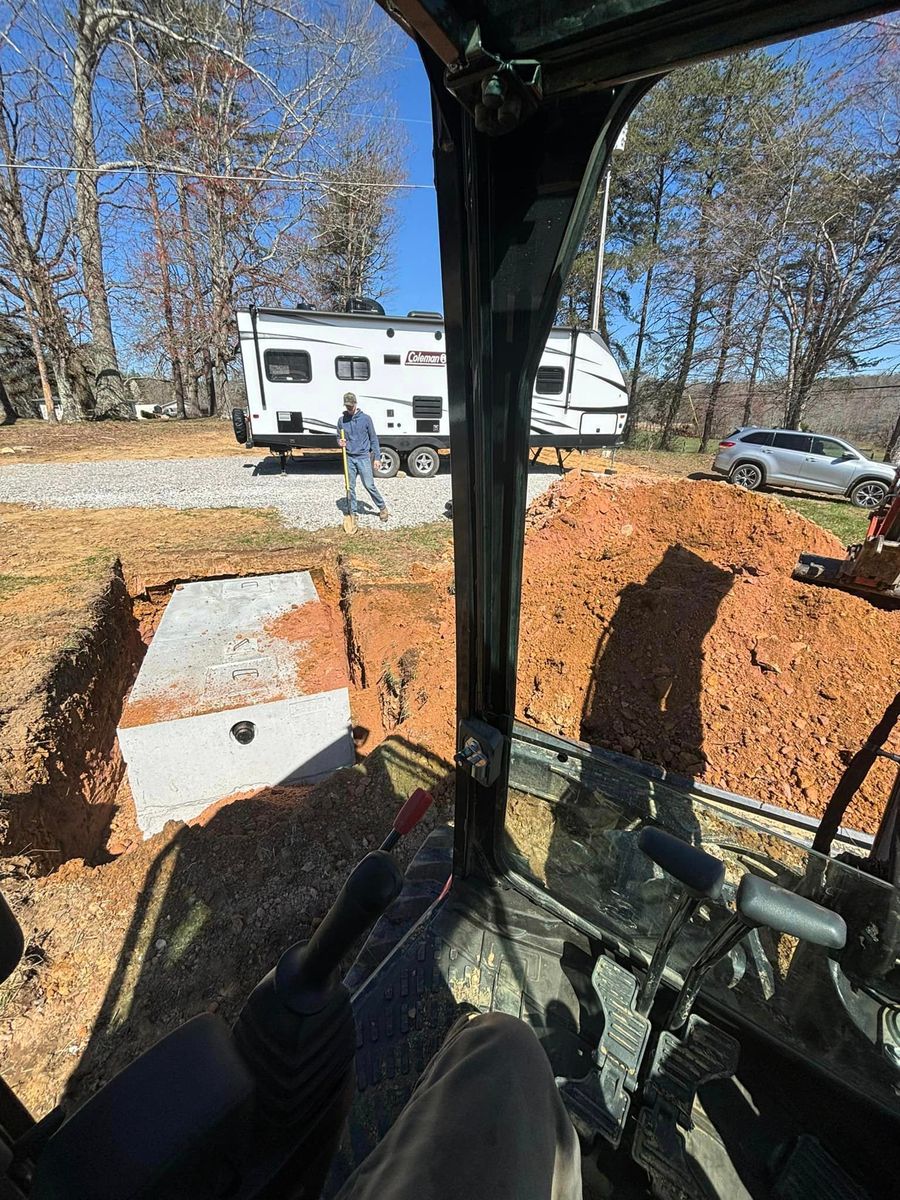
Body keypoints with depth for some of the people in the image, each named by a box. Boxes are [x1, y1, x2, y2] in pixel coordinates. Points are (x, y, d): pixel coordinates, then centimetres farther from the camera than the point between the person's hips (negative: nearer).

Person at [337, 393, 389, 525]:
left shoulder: (365, 418, -2)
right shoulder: (342, 420, 6)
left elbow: (373, 439, 1)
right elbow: (338, 437, 17)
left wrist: (377, 457, -4)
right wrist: (340, 442, -8)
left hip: (364, 457, -3)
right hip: (349, 458, 3)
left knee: (369, 486, -4)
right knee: (350, 487, 5)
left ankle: (382, 508, 13)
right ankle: (353, 513, 15)